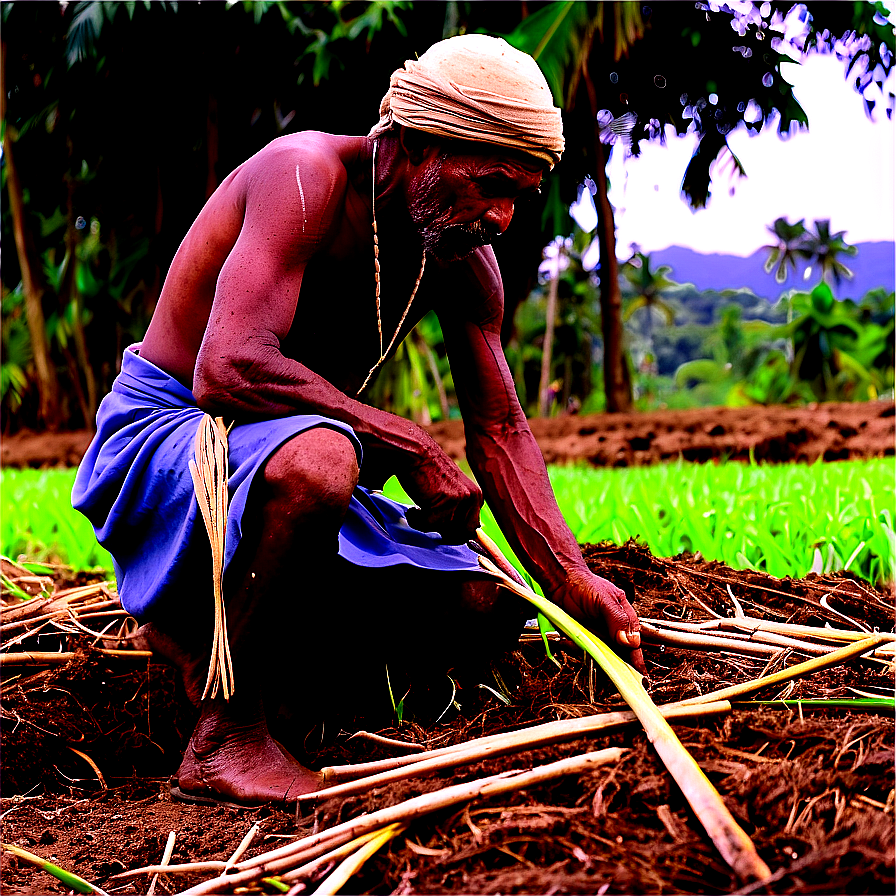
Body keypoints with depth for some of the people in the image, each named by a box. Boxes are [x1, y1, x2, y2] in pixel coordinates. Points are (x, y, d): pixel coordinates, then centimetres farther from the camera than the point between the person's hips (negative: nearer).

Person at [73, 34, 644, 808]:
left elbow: (500, 432, 2)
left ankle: (195, 626, 11)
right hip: (160, 435, -8)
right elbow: (228, 371, -36)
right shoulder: (305, 175, -23)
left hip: (288, 457, 8)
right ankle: (223, 744, -24)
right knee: (318, 457, -41)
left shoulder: (466, 264, 1)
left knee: (483, 607, -2)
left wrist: (572, 581, -11)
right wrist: (409, 447, -31)